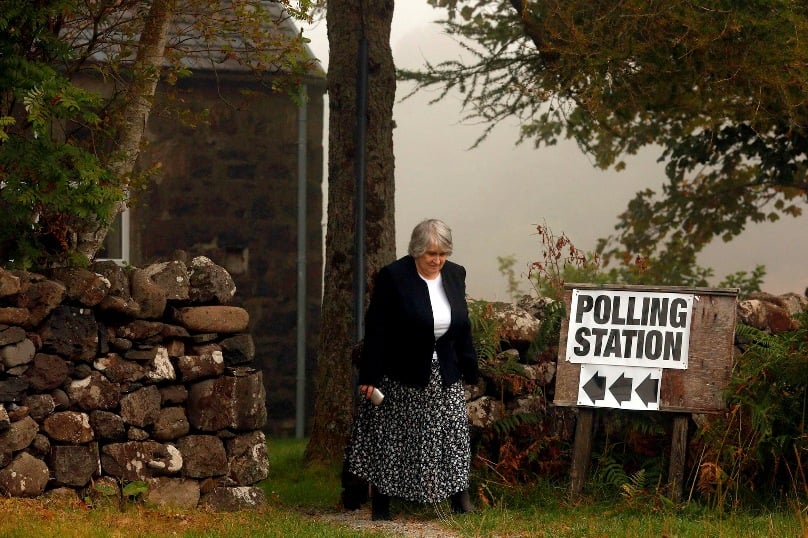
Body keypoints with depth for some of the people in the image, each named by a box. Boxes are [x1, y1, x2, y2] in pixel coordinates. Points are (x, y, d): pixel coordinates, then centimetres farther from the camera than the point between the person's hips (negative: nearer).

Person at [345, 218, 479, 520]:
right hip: (401, 379, -4)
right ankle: (380, 505, 12)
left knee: (453, 436, 2)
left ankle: (461, 501, 7)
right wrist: (369, 376, -17)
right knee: (391, 440, 3)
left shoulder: (455, 275, 4)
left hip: (444, 377, 5)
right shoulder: (393, 277, -13)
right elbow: (376, 330, -13)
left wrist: (469, 370, 11)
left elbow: (462, 326, 12)